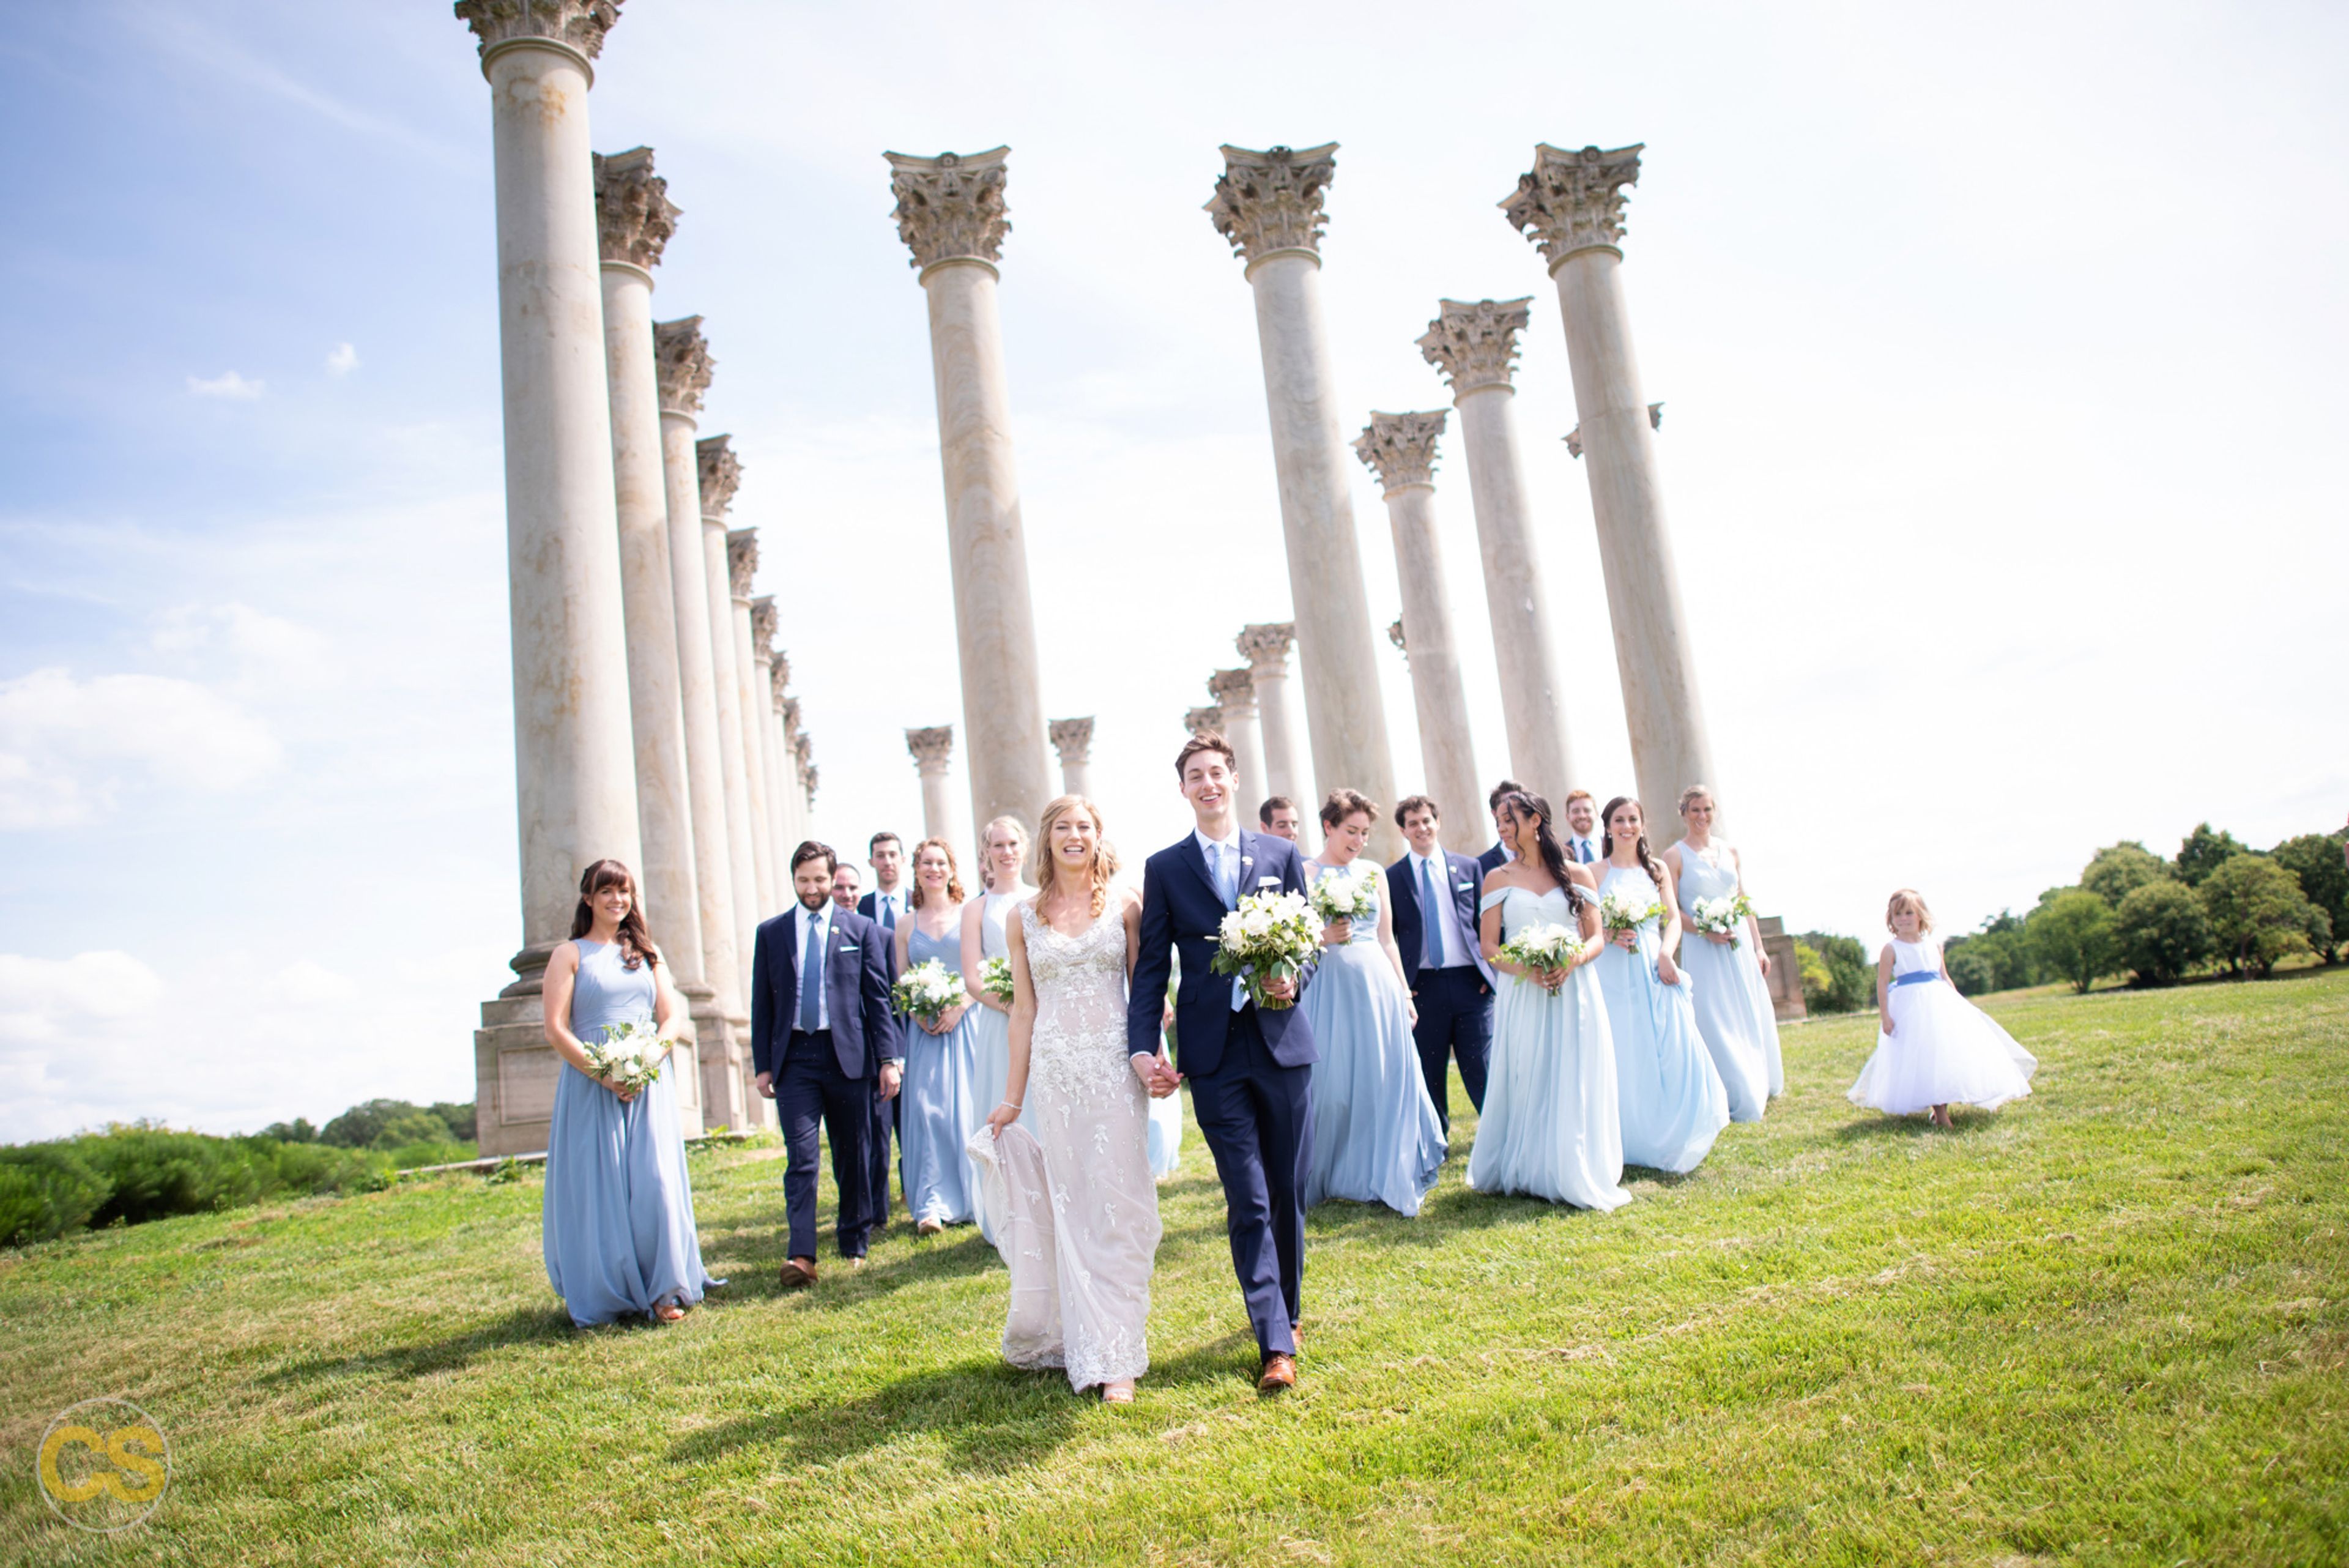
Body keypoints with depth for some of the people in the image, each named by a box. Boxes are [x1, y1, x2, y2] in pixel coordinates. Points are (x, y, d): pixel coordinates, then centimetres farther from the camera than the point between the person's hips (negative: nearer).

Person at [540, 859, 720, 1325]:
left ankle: (662, 1290, 3)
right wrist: (604, 1075, -15)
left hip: (649, 1085, 3)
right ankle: (602, 1294, 14)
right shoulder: (570, 954, 3)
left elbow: (672, 1015, 9)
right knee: (598, 1188, 1)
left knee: (656, 1182, -5)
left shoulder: (646, 952, 14)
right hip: (591, 1085, -2)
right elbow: (555, 1029, -5)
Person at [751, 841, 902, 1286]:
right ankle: (801, 1255, -10)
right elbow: (762, 1004, 9)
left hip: (848, 1055, 0)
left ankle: (855, 1245, 21)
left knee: (853, 1157, 8)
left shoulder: (861, 929, 5)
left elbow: (878, 998, 3)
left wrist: (889, 1058, -3)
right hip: (793, 1058, 0)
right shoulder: (770, 933, 9)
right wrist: (763, 1065, 3)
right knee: (801, 1158, -7)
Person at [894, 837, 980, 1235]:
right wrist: (917, 1011, -8)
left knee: (968, 1107, 0)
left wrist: (959, 1007, -14)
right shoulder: (906, 924, 10)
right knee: (925, 1108, -7)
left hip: (966, 1024, -1)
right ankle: (931, 1205, -6)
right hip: (924, 1030, 2)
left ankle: (973, 1197, 14)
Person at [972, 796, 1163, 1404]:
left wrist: (1150, 1056, -8)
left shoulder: (1124, 904, 4)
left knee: (1116, 1200, -2)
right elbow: (1024, 1010, 10)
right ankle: (1084, 1343, 20)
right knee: (1070, 1205, 6)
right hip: (1055, 1068, 1)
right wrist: (1013, 1096, 11)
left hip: (1114, 1065, -1)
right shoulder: (1025, 916, 7)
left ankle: (1118, 1355, 5)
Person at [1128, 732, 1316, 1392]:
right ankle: (1275, 1343, 2)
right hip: (1213, 1052, -1)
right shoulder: (1164, 868, 6)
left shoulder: (1281, 855, 9)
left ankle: (1288, 1309, 31)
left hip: (1282, 1041, 2)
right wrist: (1142, 1047, -5)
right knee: (1248, 1201, -2)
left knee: (1289, 1191, 10)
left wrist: (1293, 980, -11)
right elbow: (1151, 967, 4)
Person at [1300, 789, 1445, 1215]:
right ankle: (1327, 1178, 19)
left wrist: (1404, 993, 12)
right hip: (1329, 988, -3)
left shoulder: (1374, 873, 11)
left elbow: (1387, 940, 14)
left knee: (1383, 1082, 4)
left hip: (1379, 987, 3)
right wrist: (1322, 937, -20)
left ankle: (1380, 1178, 16)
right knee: (1331, 1084, 2)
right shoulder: (1303, 874, 0)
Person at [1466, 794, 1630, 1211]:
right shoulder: (1498, 879, 6)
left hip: (1574, 993, 0)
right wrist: (1527, 968, -15)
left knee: (1574, 1086, -1)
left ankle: (1577, 1176, 9)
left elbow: (1596, 939, 4)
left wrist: (1571, 962, -16)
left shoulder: (1578, 875, 5)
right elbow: (1489, 948, 2)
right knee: (1526, 1086, 2)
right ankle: (1528, 1172, 15)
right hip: (1522, 996, 0)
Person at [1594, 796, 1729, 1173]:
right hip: (1615, 975, -3)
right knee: (1626, 1061, -1)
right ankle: (1635, 1146, 11)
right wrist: (1610, 936, -20)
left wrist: (1666, 954, -10)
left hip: (1656, 973, 3)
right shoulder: (1596, 872, 4)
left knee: (1672, 1053, -5)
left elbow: (1673, 919, 7)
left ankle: (1674, 1143, 10)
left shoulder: (1657, 869, 13)